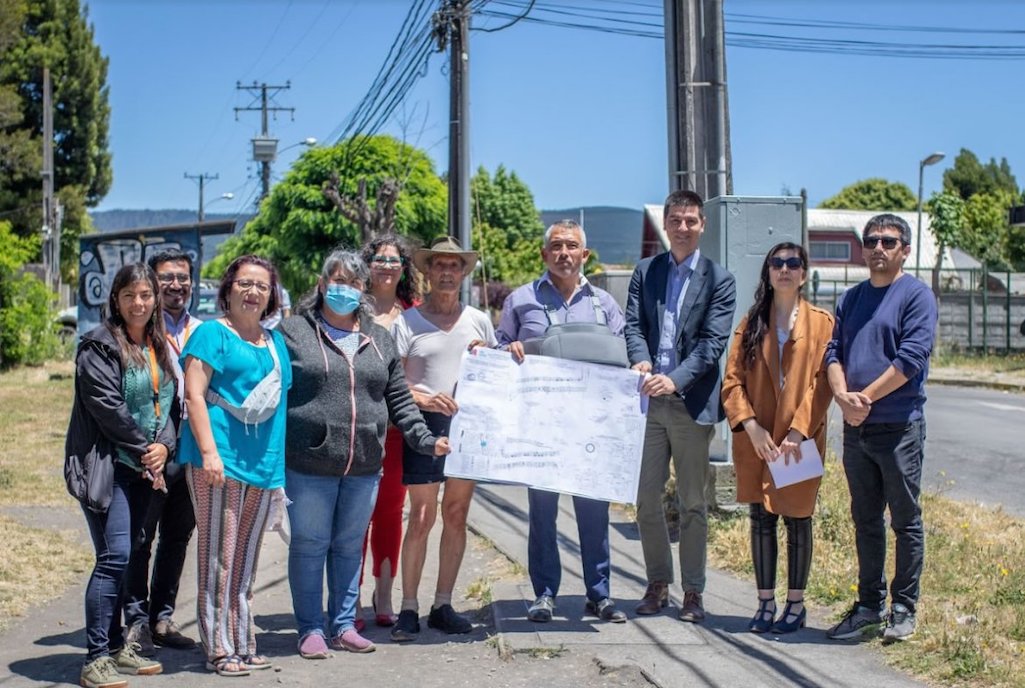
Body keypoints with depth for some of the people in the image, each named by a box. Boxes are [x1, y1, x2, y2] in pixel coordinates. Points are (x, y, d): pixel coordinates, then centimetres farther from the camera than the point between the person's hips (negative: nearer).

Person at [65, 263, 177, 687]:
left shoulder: (160, 348, 15)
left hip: (143, 468, 7)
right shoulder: (99, 346, -8)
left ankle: (116, 646, 18)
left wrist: (163, 446, -5)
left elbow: (171, 402, 12)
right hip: (107, 465, -7)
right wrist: (144, 448, -11)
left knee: (124, 557, 11)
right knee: (114, 557, -12)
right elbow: (107, 406, -15)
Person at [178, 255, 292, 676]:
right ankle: (218, 650, 0)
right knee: (219, 557, -4)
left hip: (264, 461, 7)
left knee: (245, 561, 12)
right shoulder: (212, 333, -1)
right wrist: (209, 452, -18)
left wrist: (279, 462, 15)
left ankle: (243, 645, 19)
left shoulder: (275, 341, 18)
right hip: (220, 458, -6)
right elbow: (194, 394, -9)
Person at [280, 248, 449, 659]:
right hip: (309, 466, -4)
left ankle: (344, 626, 24)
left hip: (364, 467, 4)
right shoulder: (293, 333, 0)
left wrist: (424, 439, 4)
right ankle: (311, 629, 15)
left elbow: (399, 400, 14)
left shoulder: (380, 340, 13)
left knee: (350, 546, 13)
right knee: (309, 545, 3)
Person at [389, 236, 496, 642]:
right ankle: (409, 608, 2)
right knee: (422, 517, -6)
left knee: (456, 516, 7)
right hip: (425, 425, -4)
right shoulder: (407, 322, 3)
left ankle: (443, 605, 15)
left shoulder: (478, 321, 13)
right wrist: (424, 399, -18)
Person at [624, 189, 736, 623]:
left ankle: (693, 591, 13)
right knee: (646, 498, 6)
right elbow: (634, 324, 3)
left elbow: (713, 342, -7)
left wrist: (676, 379, -22)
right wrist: (641, 360, -19)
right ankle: (658, 583, 20)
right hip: (649, 400, 3)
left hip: (691, 402, -3)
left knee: (692, 503, 4)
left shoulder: (719, 280, 2)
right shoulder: (645, 272, 12)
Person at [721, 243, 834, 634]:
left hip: (799, 440, -2)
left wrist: (798, 431, -15)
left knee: (797, 519, 3)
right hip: (756, 441, 3)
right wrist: (751, 426, -10)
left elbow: (822, 382, -6)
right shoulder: (752, 323, 9)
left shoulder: (821, 323, 1)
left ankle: (795, 604, 14)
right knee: (761, 518, 6)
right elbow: (732, 380, 3)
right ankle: (766, 603, 15)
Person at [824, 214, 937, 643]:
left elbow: (911, 358, -15)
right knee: (865, 521, 12)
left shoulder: (916, 296, -5)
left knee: (905, 521, 3)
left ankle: (903, 610, 11)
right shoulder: (851, 298, 14)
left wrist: (866, 397, -14)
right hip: (856, 429, 6)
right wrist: (843, 397, -11)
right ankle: (870, 605, 21)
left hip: (899, 426, -6)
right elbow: (833, 352, 7)